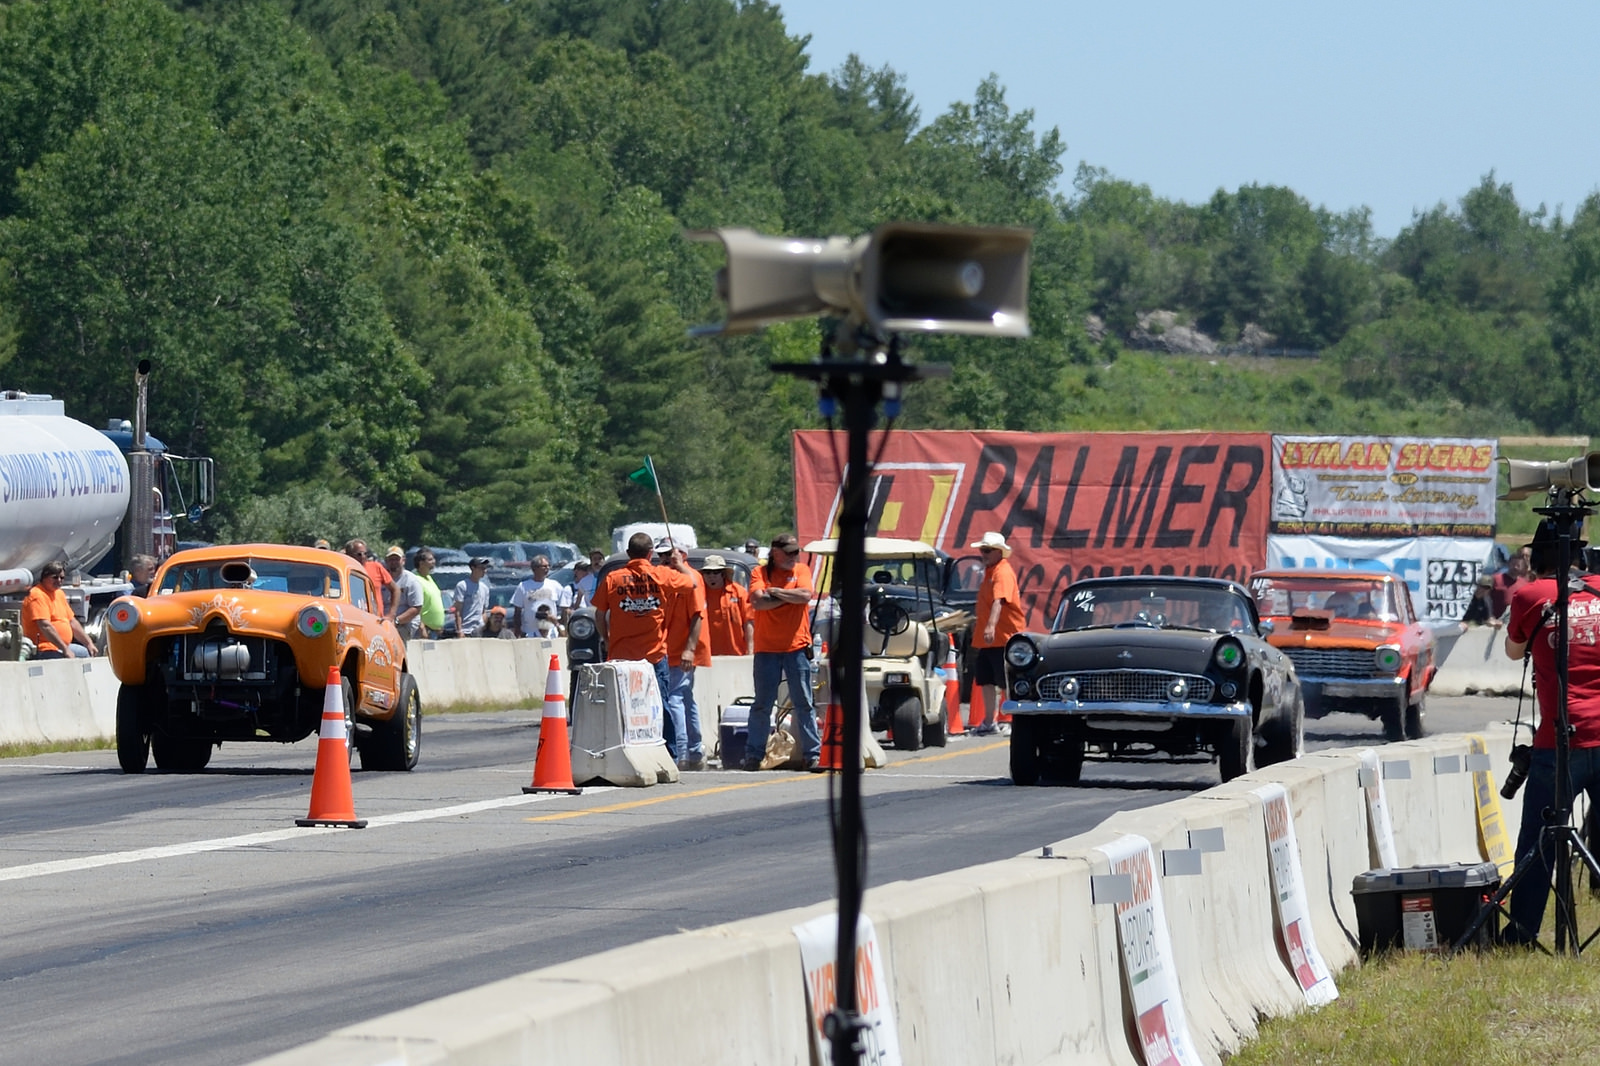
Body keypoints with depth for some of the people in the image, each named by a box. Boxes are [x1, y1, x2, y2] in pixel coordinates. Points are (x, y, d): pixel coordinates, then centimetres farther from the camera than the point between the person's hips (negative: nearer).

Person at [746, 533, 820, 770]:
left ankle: (813, 753, 4)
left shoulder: (801, 570, 7)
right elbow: (758, 601, -13)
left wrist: (775, 592, -8)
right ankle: (753, 756, 10)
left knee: (804, 704, 2)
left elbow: (805, 595, -10)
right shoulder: (760, 573, 3)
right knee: (762, 705, 4)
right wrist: (789, 597, -9)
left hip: (796, 646, 0)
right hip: (766, 648, 0)